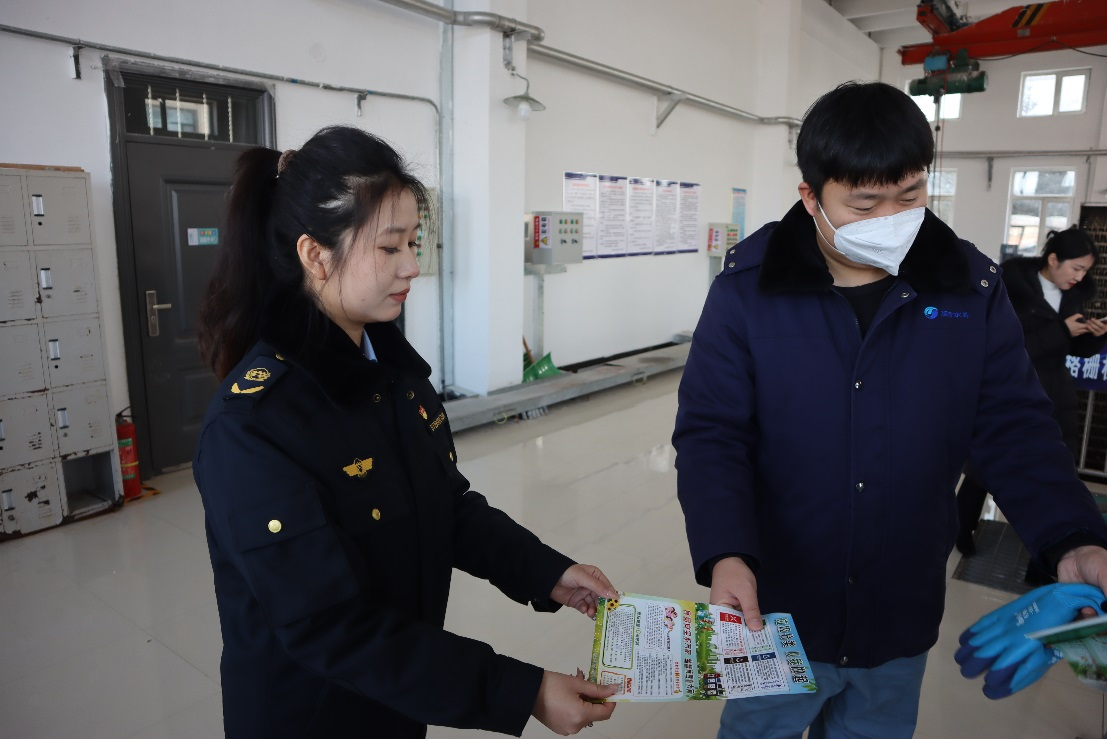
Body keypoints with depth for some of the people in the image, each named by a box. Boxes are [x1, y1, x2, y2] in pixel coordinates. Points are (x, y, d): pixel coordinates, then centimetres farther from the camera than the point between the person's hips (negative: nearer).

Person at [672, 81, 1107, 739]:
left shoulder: (971, 288, -5)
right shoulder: (749, 288, -14)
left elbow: (1014, 427, 0)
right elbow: (711, 435, -14)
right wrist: (725, 555, -27)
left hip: (902, 621, 3)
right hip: (775, 613, -2)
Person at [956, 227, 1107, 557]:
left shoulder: (1076, 293, 3)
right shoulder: (1013, 285, -14)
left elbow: (1076, 349, 11)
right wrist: (1061, 330, -23)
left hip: (1054, 399, 5)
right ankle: (962, 530, 34)